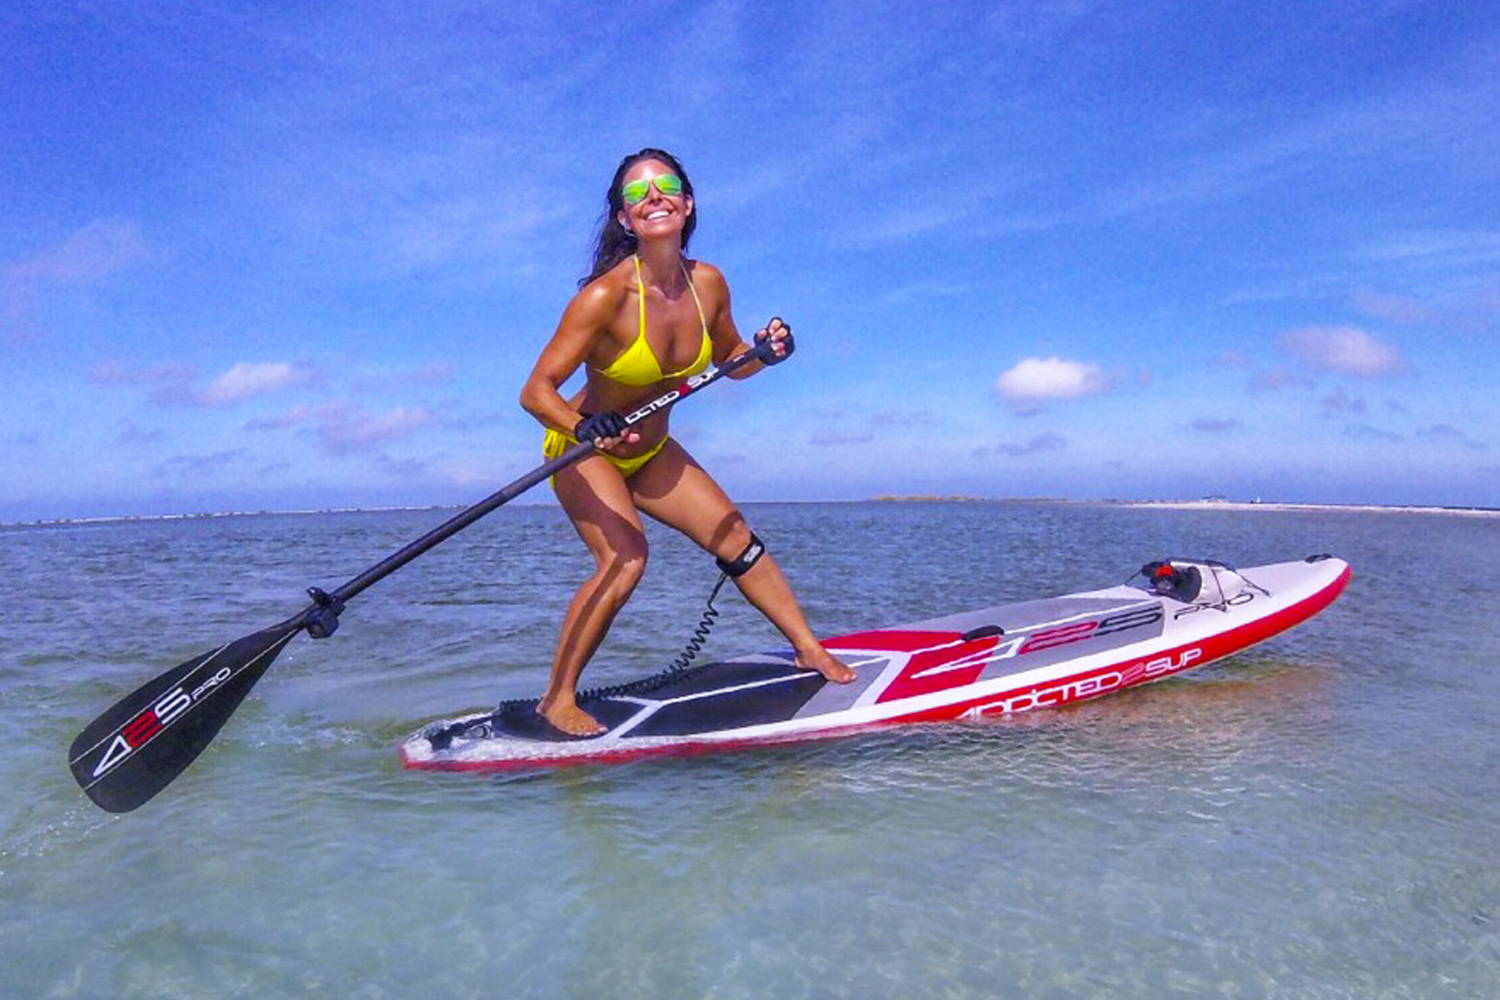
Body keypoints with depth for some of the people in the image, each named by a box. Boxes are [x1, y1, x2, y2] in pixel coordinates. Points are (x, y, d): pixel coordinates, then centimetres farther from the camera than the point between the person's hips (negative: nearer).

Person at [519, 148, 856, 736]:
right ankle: (557, 699, -11)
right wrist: (585, 427, -46)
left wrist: (765, 352, -13)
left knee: (737, 540, 5)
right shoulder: (607, 294, -27)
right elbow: (536, 391, -27)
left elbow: (729, 360, 8)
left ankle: (811, 650, 22)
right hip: (585, 452, -6)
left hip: (652, 452, 6)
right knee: (625, 559, -27)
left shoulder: (708, 284, -11)